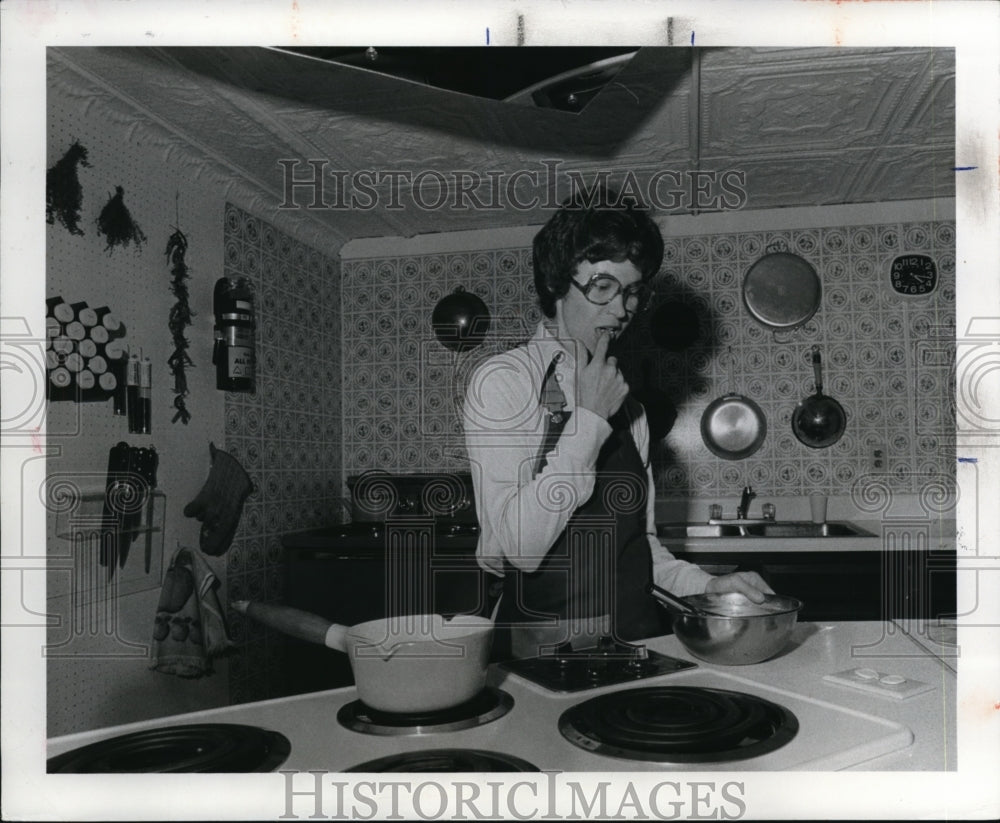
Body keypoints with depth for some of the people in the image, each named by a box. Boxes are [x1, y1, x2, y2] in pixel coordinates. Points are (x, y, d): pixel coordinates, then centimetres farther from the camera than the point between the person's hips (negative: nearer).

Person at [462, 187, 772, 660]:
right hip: (541, 649, -4)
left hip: (634, 638, 5)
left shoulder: (623, 401, 14)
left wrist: (702, 583, 4)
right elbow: (520, 545, -17)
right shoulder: (501, 380, -6)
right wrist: (588, 422, -15)